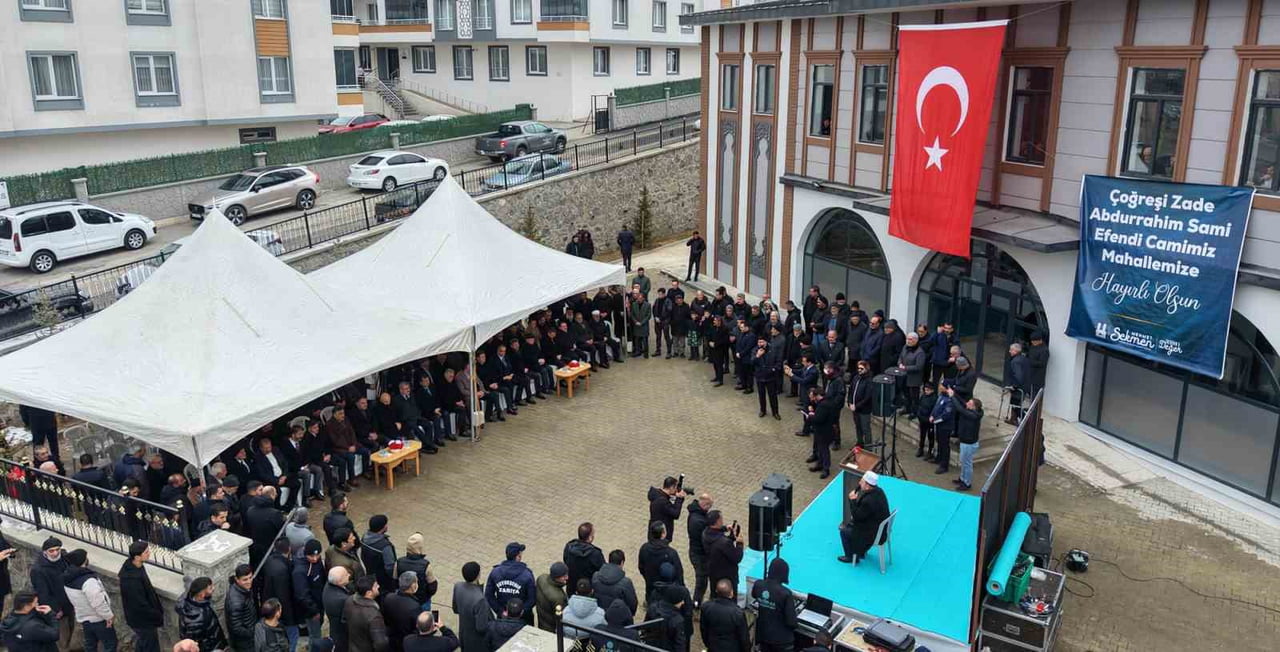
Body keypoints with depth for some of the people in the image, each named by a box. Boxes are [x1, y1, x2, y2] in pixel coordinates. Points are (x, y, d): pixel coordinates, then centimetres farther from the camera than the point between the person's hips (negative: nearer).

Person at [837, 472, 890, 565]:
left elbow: (856, 517, -20)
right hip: (881, 527, 9)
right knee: (846, 524, 23)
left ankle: (852, 557, 23)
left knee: (844, 531, 5)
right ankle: (860, 550, 37)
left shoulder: (869, 501, -35)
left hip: (874, 534, -9)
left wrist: (852, 500, -15)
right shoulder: (878, 491, -7)